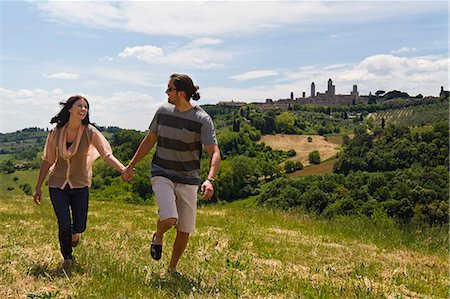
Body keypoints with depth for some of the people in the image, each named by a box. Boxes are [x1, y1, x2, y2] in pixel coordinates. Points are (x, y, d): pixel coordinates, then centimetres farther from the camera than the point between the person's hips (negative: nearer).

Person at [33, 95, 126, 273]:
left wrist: (123, 169, -35)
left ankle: (74, 233, 43)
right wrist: (38, 187, 5)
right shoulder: (56, 133, -7)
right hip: (57, 185, 0)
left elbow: (107, 154, -19)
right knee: (64, 226, -5)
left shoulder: (89, 132, -11)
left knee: (79, 227, 2)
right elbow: (47, 161, 2)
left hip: (80, 185, 0)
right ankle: (67, 259, 23)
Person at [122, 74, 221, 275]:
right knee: (169, 218, -23)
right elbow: (150, 140, 15)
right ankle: (158, 237, 14)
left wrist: (210, 180, -35)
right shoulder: (163, 111, 1)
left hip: (188, 179, -1)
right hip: (162, 174, 1)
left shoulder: (202, 119, -11)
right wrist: (131, 165, 18)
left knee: (185, 230, 4)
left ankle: (172, 269, 29)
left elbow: (214, 153, -18)